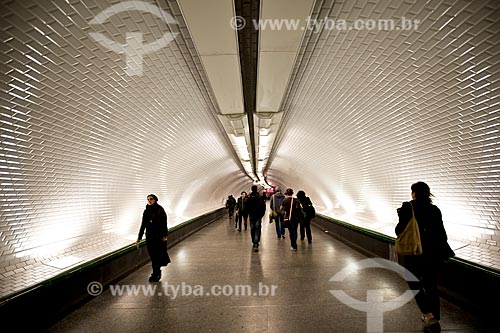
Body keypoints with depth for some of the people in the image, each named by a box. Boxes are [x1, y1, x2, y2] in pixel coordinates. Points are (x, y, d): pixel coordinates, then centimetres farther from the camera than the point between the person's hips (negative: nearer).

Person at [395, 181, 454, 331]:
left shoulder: (408, 208, -13)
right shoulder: (435, 210, 1)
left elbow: (400, 230, -12)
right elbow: (441, 233, 5)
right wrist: (444, 251, 15)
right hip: (432, 253, 4)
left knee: (414, 283, 12)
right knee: (431, 285, 16)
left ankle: (428, 314, -2)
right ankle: (434, 318, 25)